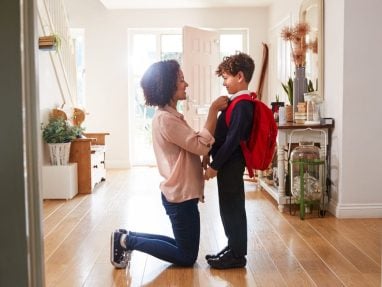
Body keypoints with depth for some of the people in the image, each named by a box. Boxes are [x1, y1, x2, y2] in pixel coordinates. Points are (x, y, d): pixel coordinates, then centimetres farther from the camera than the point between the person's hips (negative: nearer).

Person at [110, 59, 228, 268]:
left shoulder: (168, 115, 12)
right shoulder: (165, 119, -21)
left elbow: (194, 145, 12)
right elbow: (202, 146, -23)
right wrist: (213, 110, -19)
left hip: (180, 193, 10)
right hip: (181, 195, -10)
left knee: (183, 247, 20)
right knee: (187, 257, 4)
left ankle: (128, 237, 19)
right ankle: (127, 241, 5)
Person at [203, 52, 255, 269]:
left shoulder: (243, 105, -18)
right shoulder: (237, 103, 12)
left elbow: (232, 139, -22)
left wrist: (214, 166, -19)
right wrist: (210, 156, 14)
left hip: (231, 164, -10)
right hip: (227, 162, 10)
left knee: (233, 208, -1)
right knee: (228, 208, 16)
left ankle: (237, 255, 10)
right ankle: (233, 247, 28)